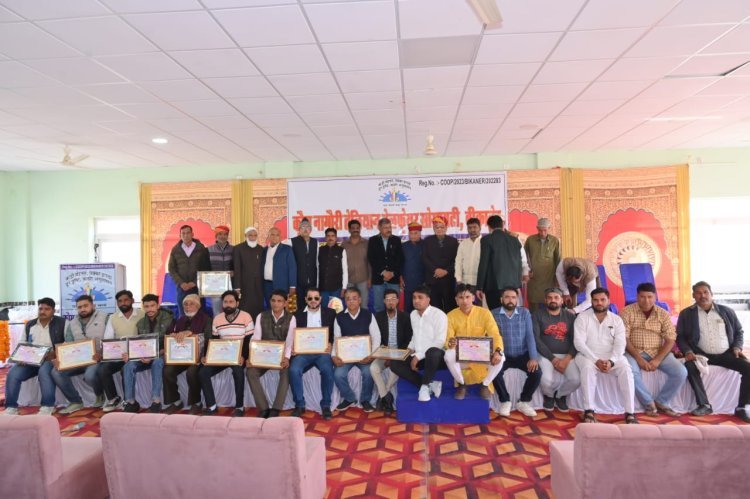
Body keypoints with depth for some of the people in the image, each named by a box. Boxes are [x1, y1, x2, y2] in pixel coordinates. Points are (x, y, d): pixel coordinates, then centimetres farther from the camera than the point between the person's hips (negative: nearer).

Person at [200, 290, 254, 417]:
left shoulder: (246, 317, -6)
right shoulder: (217, 319, 9)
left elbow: (250, 340, -8)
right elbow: (212, 340, 13)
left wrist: (244, 356, -24)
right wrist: (206, 356, -4)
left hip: (239, 356, -5)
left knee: (238, 372, -34)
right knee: (203, 372, -14)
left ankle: (239, 406, -15)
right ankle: (211, 406, 0)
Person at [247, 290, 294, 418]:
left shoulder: (291, 318, -4)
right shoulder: (261, 316, 2)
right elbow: (255, 338, -4)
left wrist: (286, 357, -31)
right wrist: (251, 356, -21)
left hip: (282, 355, -2)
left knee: (286, 372, -32)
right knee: (250, 372, -23)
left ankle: (275, 409, -26)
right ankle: (263, 408, -19)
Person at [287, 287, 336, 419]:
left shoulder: (330, 313, 11)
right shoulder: (298, 315, 14)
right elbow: (292, 335, 10)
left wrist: (331, 344, -13)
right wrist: (293, 346, -11)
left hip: (322, 351, -1)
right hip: (303, 351, 1)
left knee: (327, 370, -32)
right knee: (293, 370, -28)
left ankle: (326, 405, -13)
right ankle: (299, 404, -9)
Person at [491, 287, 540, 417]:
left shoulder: (525, 313, 3)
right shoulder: (493, 314, -2)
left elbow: (530, 336, -3)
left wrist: (533, 358, -15)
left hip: (522, 355, 2)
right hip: (503, 355, -1)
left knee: (536, 372, -22)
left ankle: (524, 402, 4)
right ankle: (505, 401, -1)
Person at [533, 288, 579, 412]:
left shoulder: (570, 316, 11)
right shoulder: (537, 315, 2)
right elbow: (536, 339, -7)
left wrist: (567, 358, -14)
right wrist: (553, 359, -14)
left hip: (566, 356, 3)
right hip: (546, 355, -3)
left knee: (576, 380, -23)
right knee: (547, 380, -28)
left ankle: (561, 396, 13)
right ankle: (548, 396, 11)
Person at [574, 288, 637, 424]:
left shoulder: (617, 319, 8)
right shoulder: (582, 317, 0)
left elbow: (620, 344, -2)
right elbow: (579, 342, -10)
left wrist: (611, 361, -20)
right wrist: (596, 360, -20)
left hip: (612, 357, 3)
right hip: (588, 356, -2)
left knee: (625, 369, -27)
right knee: (588, 367, -34)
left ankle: (630, 412, -21)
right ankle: (589, 411, -29)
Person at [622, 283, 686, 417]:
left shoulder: (663, 314, 4)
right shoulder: (627, 312, -5)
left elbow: (670, 340, -1)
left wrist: (657, 360, -15)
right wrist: (638, 358, -20)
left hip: (658, 352, 3)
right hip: (634, 352, -3)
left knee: (681, 372, -19)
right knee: (630, 371, -33)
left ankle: (661, 402, 2)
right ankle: (649, 403, -9)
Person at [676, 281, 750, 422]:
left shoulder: (726, 311, 10)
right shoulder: (686, 314, 4)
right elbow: (680, 336, 4)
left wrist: (737, 347, -1)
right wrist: (687, 351, -13)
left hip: (726, 354, 2)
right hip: (702, 354, -2)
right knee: (690, 366, -32)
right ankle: (704, 405, -20)